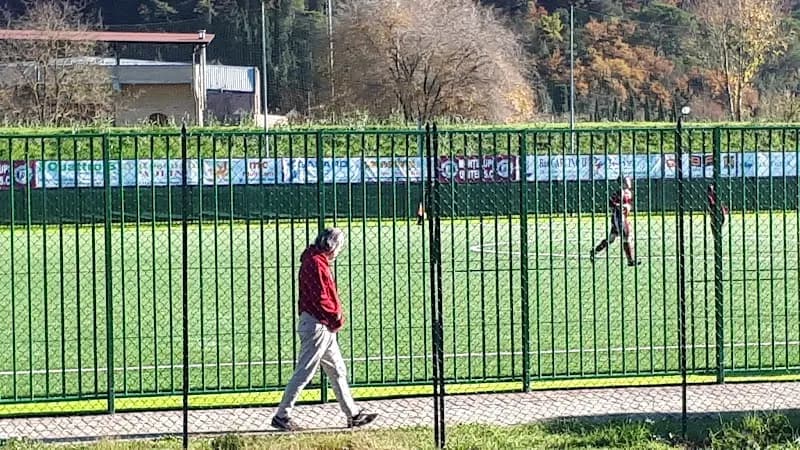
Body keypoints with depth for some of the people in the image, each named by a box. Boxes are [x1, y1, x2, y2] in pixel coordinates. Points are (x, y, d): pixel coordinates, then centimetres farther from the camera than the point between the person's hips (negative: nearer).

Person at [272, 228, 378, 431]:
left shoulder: (318, 261, 15)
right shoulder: (315, 263, -17)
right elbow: (320, 299, -22)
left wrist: (336, 317, 6)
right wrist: (337, 318, -11)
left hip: (325, 327, 11)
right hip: (316, 325, -11)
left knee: (338, 371, 14)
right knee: (304, 373, -6)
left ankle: (353, 414, 20)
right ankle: (282, 416, -2)